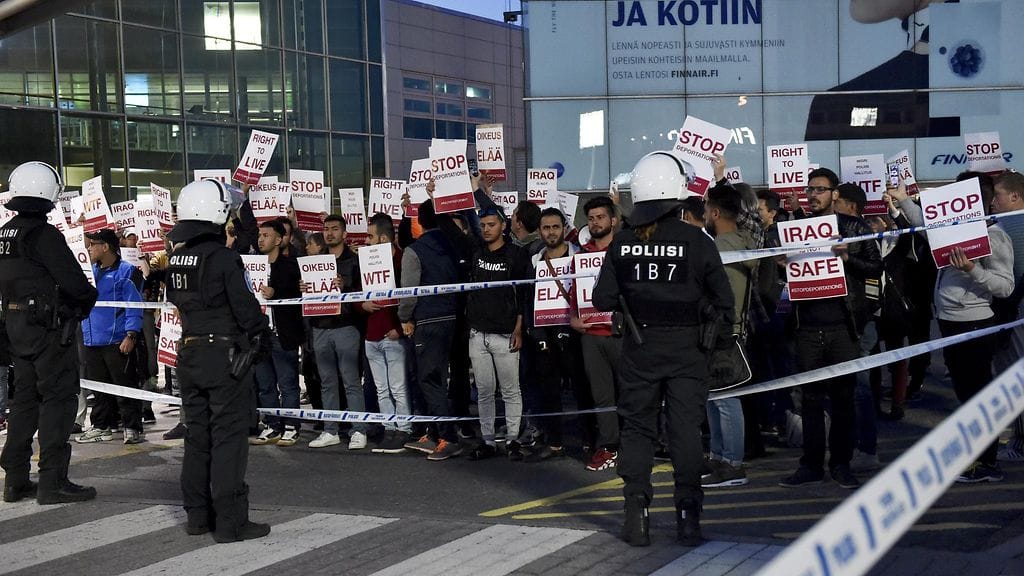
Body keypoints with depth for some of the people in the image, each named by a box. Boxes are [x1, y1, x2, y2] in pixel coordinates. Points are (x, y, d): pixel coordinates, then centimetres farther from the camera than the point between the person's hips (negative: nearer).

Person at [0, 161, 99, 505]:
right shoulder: (44, 235, -17)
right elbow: (73, 282, -21)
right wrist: (89, 298, 0)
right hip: (49, 328, -9)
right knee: (59, 399, -3)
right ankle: (52, 482, -3)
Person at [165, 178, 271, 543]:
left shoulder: (176, 259, 6)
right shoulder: (223, 257, -15)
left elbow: (176, 304, 14)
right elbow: (246, 307, -14)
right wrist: (262, 338, -2)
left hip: (189, 354, 7)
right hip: (225, 355, -7)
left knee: (197, 436, 14)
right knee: (228, 438, -3)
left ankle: (198, 515, 21)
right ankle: (230, 522, -2)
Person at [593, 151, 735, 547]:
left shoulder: (621, 243, -5)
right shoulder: (696, 240, -10)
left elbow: (603, 300, -4)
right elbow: (723, 299, -5)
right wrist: (722, 340, 10)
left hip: (639, 348, 1)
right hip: (685, 347, -1)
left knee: (636, 426, 12)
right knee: (686, 429, 7)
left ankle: (636, 511, 9)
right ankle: (687, 516, 8)